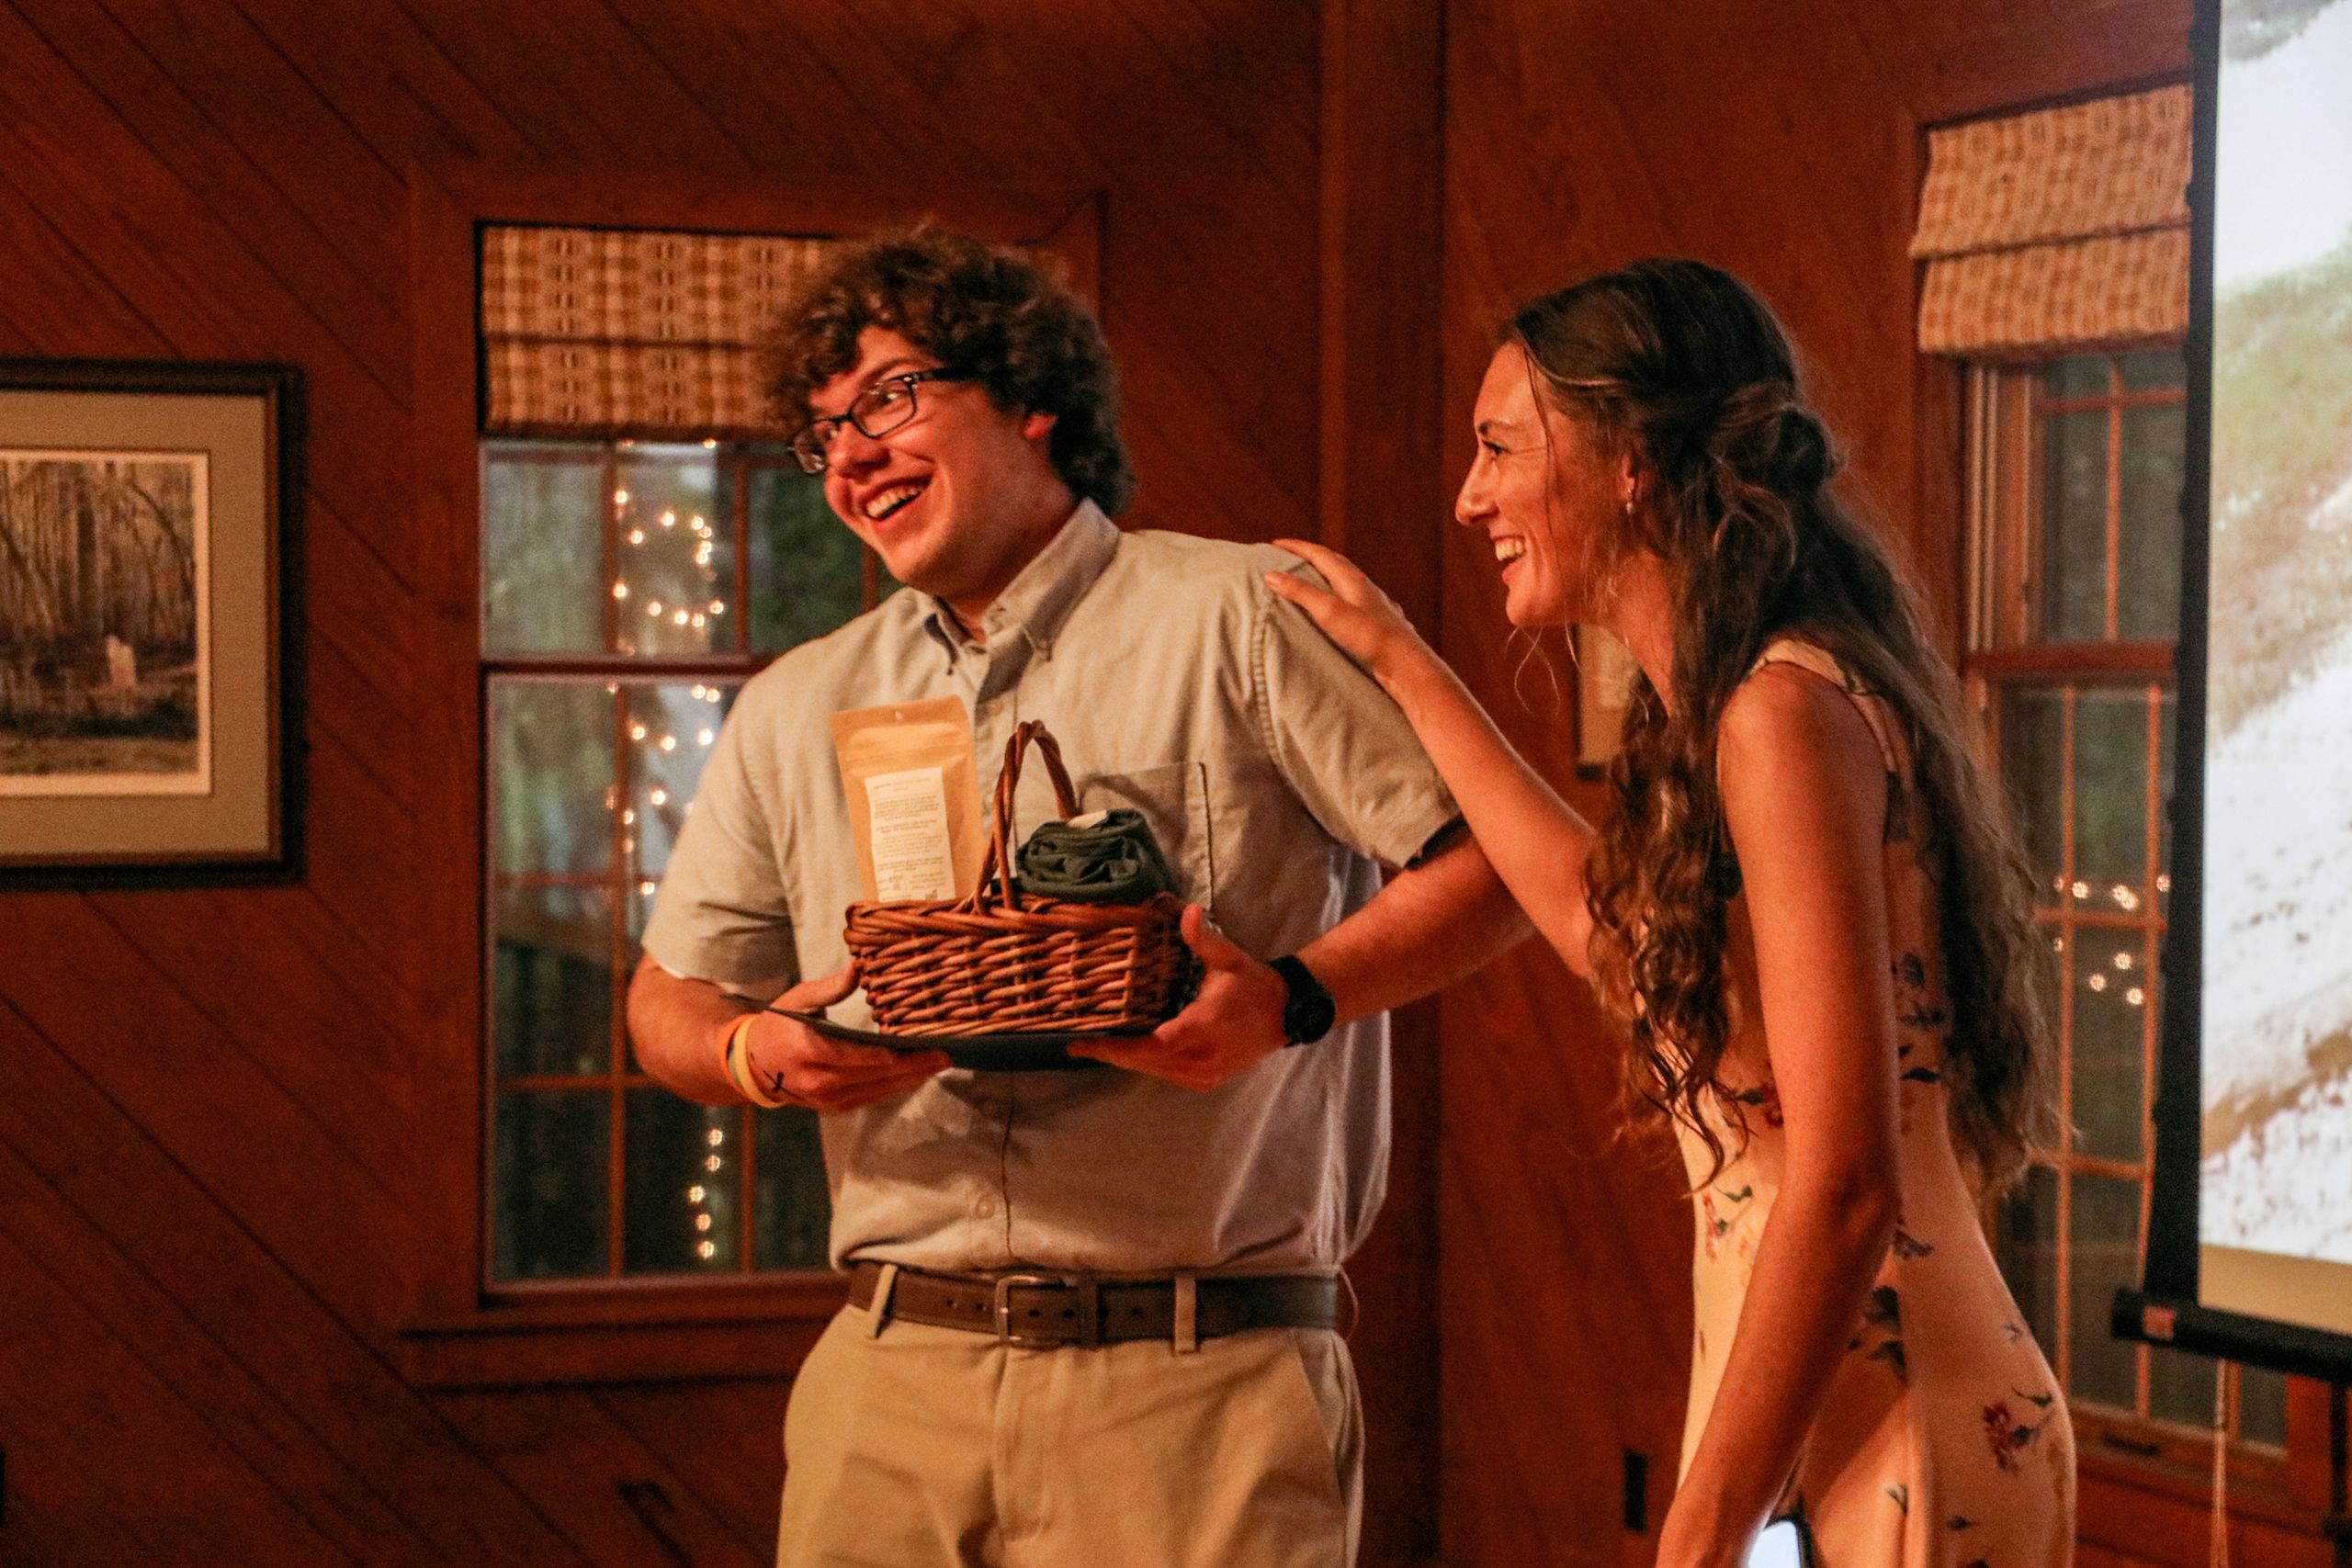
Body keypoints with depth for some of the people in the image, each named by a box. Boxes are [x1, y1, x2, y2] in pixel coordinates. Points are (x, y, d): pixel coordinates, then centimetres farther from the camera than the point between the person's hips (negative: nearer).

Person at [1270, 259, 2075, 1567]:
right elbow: (1613, 925, 33)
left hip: (1894, 1450, -9)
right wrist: (1403, 665, 38)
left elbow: (1844, 1181, -20)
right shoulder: (1730, 710, 13)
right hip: (1836, 1431, 9)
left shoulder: (1786, 714, -15)